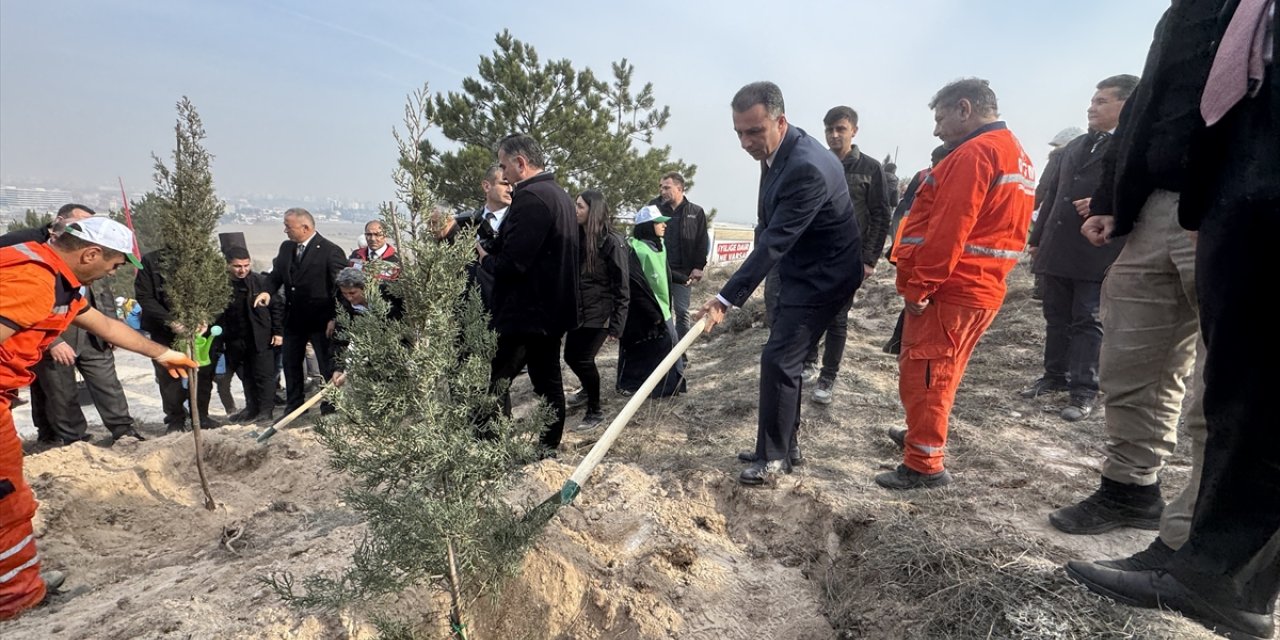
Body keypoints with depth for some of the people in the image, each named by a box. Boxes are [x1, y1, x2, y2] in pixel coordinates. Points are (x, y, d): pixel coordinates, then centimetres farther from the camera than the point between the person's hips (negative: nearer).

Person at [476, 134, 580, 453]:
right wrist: (492, 249, 11)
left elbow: (510, 263, -24)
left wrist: (485, 257, -3)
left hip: (525, 311, -10)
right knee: (548, 381, 15)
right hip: (553, 307, 10)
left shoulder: (530, 197, -18)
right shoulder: (559, 194, 14)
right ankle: (548, 448, 25)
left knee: (497, 381, -1)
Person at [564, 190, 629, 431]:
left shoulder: (611, 242, -14)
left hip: (599, 313, -6)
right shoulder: (577, 236, 5)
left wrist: (616, 324, -16)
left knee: (584, 359, -6)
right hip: (579, 310, 6)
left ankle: (595, 411, 14)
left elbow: (621, 287, -13)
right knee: (570, 356, 12)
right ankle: (588, 389, 43)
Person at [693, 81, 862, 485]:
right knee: (786, 358, 14)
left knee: (779, 359, -10)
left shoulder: (807, 168, -29)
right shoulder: (776, 150, 1)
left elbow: (774, 242, -33)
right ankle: (785, 445, 29)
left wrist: (726, 299, -33)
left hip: (823, 275, -10)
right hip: (799, 270, 10)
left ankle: (774, 456, 6)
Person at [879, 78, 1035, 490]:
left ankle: (924, 466, 5)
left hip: (948, 290, -10)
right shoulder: (1017, 157, 19)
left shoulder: (975, 153, -13)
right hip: (982, 289, 10)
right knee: (940, 374, 21)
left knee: (922, 375, -3)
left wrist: (919, 286, -18)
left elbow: (948, 229, -22)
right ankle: (922, 436, 36)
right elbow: (994, 229, 19)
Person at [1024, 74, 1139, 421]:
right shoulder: (1074, 146, 17)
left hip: (1097, 253, -6)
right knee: (1056, 318, 14)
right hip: (1057, 250, 7)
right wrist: (1037, 237, 18)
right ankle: (1055, 375, 27)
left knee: (1087, 322, 0)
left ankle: (1083, 390, 8)